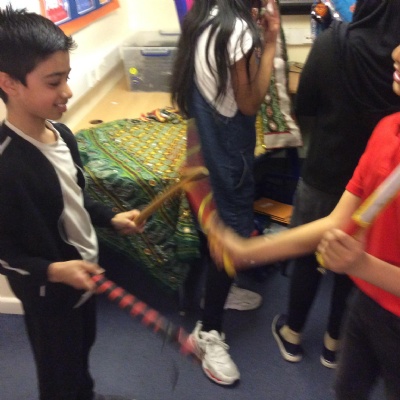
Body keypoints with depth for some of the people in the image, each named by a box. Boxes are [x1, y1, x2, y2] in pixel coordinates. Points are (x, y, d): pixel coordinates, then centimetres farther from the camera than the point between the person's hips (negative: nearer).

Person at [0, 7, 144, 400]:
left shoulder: (61, 134, -7)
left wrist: (111, 218, 1)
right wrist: (52, 271, -34)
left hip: (85, 273, 8)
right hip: (47, 294, -7)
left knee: (82, 349, 31)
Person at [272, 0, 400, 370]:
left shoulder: (332, 43, -18)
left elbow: (302, 110, -7)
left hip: (325, 173, -1)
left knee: (307, 256, 19)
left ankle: (293, 334, 36)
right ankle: (336, 342, 36)